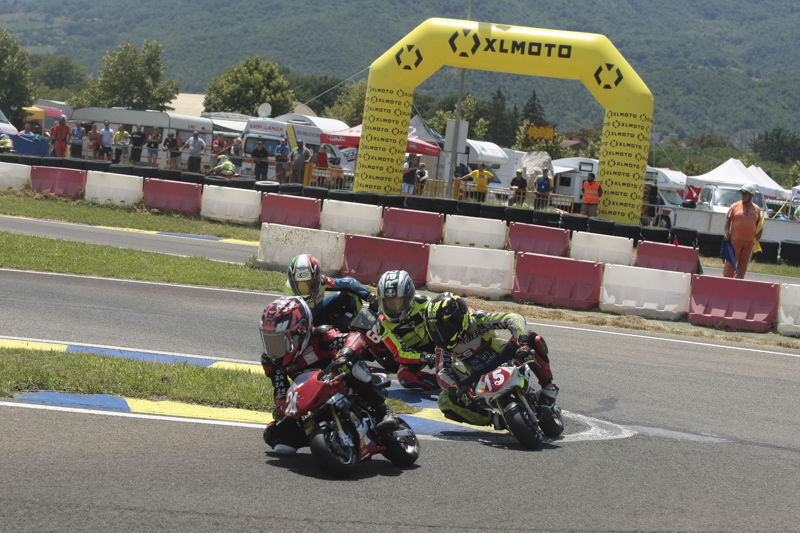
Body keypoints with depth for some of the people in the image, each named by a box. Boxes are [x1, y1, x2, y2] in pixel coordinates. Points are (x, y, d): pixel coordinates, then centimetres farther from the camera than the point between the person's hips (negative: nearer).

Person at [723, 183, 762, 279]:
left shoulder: (757, 209, 9)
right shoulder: (735, 206, 0)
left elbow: (759, 223, 17)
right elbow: (727, 219, 1)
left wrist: (758, 235, 3)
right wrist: (727, 233, -11)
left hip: (749, 241, 3)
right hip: (735, 239, -3)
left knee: (743, 264, 7)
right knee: (731, 261, -4)